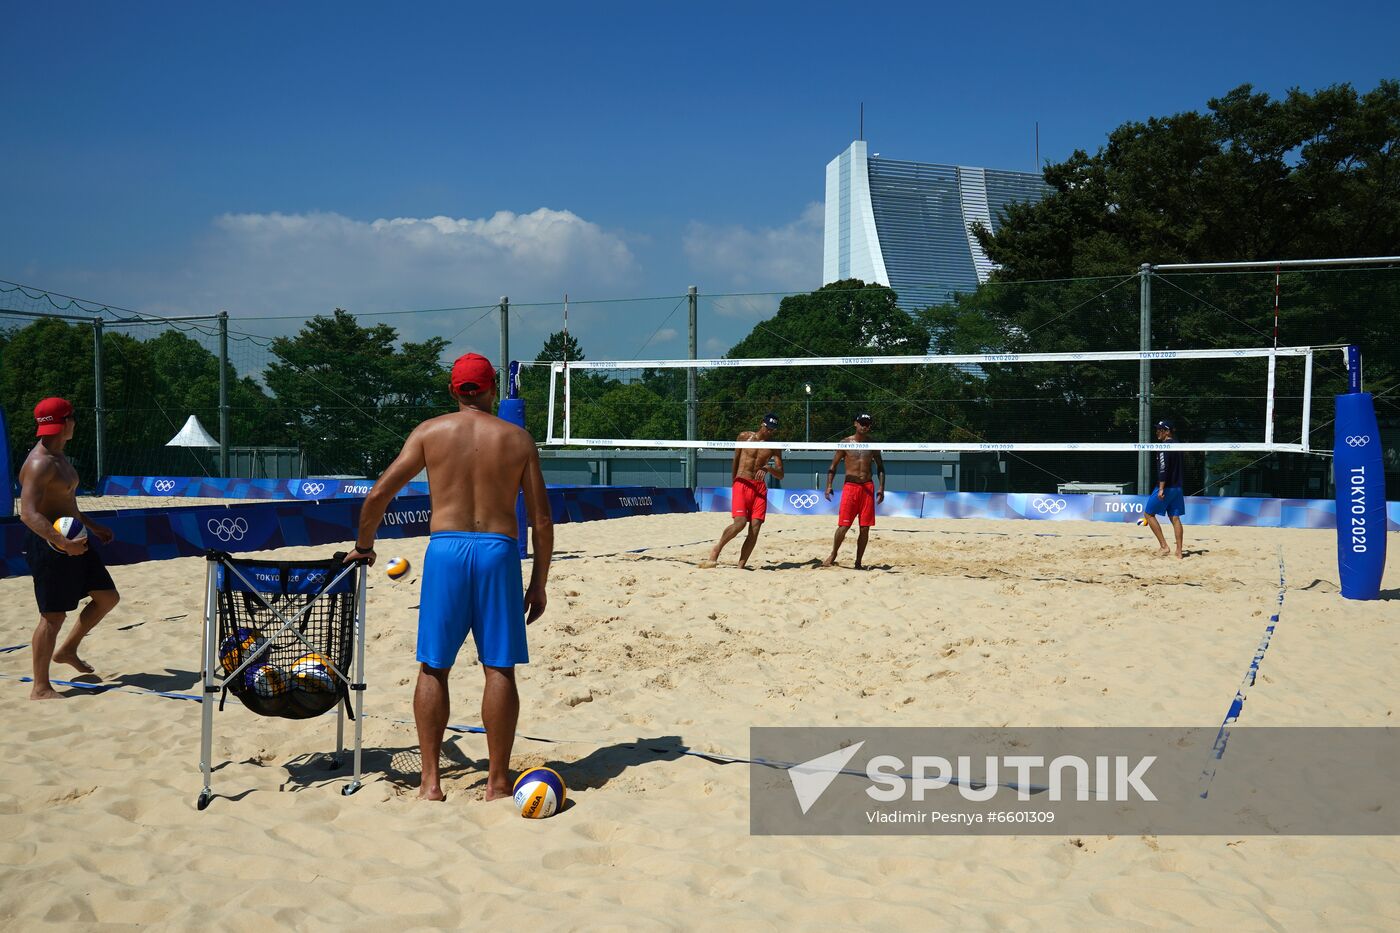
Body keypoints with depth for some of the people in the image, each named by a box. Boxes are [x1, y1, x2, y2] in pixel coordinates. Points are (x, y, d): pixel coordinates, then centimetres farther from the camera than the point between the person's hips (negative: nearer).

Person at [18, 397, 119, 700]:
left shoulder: (58, 458, 13)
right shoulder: (39, 464, -19)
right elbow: (28, 513, -28)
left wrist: (92, 527, 31)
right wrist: (61, 542, -40)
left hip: (73, 541, 10)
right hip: (50, 546, -10)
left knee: (108, 597, 15)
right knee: (53, 616, -4)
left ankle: (67, 650, 31)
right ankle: (40, 688, 6)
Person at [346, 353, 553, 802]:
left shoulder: (430, 432, 7)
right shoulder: (518, 438, 8)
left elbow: (377, 495, 4)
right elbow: (542, 520, 4)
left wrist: (363, 546, 20)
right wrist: (539, 583, 12)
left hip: (445, 549, 0)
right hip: (498, 550, 0)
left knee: (433, 669, 9)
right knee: (499, 669, 4)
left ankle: (430, 782, 9)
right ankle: (498, 782, 8)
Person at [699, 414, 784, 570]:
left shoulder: (773, 447, 8)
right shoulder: (745, 437, 4)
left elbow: (780, 474, 2)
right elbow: (735, 461, 15)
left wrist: (767, 468, -17)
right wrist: (733, 482, 19)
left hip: (760, 487, 3)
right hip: (742, 484, -3)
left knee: (755, 526, -10)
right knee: (740, 522, -21)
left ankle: (741, 565, -5)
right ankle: (716, 549, -1)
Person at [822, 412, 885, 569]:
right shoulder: (845, 443, 1)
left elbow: (880, 466, 13)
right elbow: (833, 465, 5)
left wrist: (881, 488, 2)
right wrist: (829, 486, -5)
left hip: (868, 487, 2)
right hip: (850, 486, -2)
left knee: (865, 527, 1)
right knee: (843, 525, -7)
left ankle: (858, 562, 11)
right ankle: (833, 555, 14)